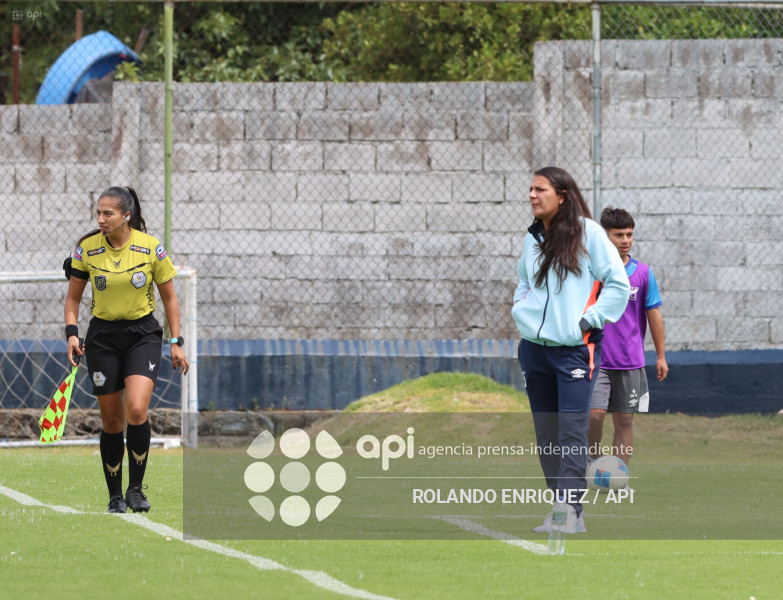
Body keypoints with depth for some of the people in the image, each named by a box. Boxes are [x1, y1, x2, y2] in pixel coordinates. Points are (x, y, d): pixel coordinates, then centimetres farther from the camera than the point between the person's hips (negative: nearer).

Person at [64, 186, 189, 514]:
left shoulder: (150, 247, -8)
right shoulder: (87, 249, -5)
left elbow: (169, 296, 3)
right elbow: (73, 296, 7)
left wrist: (176, 342, 1)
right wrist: (72, 333, -7)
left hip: (143, 333, -2)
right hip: (103, 336, 2)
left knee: (136, 410, -20)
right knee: (112, 421, 3)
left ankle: (136, 488, -6)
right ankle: (115, 497, 16)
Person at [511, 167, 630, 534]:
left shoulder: (587, 232, -4)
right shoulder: (532, 239, 13)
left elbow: (618, 284, -3)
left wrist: (589, 321, -8)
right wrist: (521, 309, 11)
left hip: (575, 349, -6)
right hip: (535, 348, 6)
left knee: (571, 431, -14)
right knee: (546, 435, 7)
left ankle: (569, 510, -18)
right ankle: (561, 508, 13)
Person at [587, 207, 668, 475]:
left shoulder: (642, 273, 2)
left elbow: (653, 315, 8)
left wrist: (661, 356, 8)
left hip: (631, 362, 2)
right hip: (596, 360, -2)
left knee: (624, 420, 3)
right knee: (594, 413, -16)